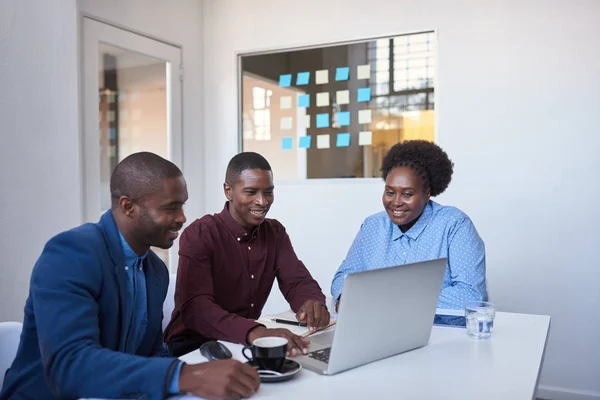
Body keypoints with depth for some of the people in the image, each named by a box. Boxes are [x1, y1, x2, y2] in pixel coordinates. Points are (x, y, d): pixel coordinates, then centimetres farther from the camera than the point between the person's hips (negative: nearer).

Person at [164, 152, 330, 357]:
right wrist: (255, 333, -45)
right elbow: (195, 308, -28)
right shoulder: (199, 235, -16)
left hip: (247, 343, 7)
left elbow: (298, 282, -2)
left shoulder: (275, 232, 3)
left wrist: (313, 303, -27)